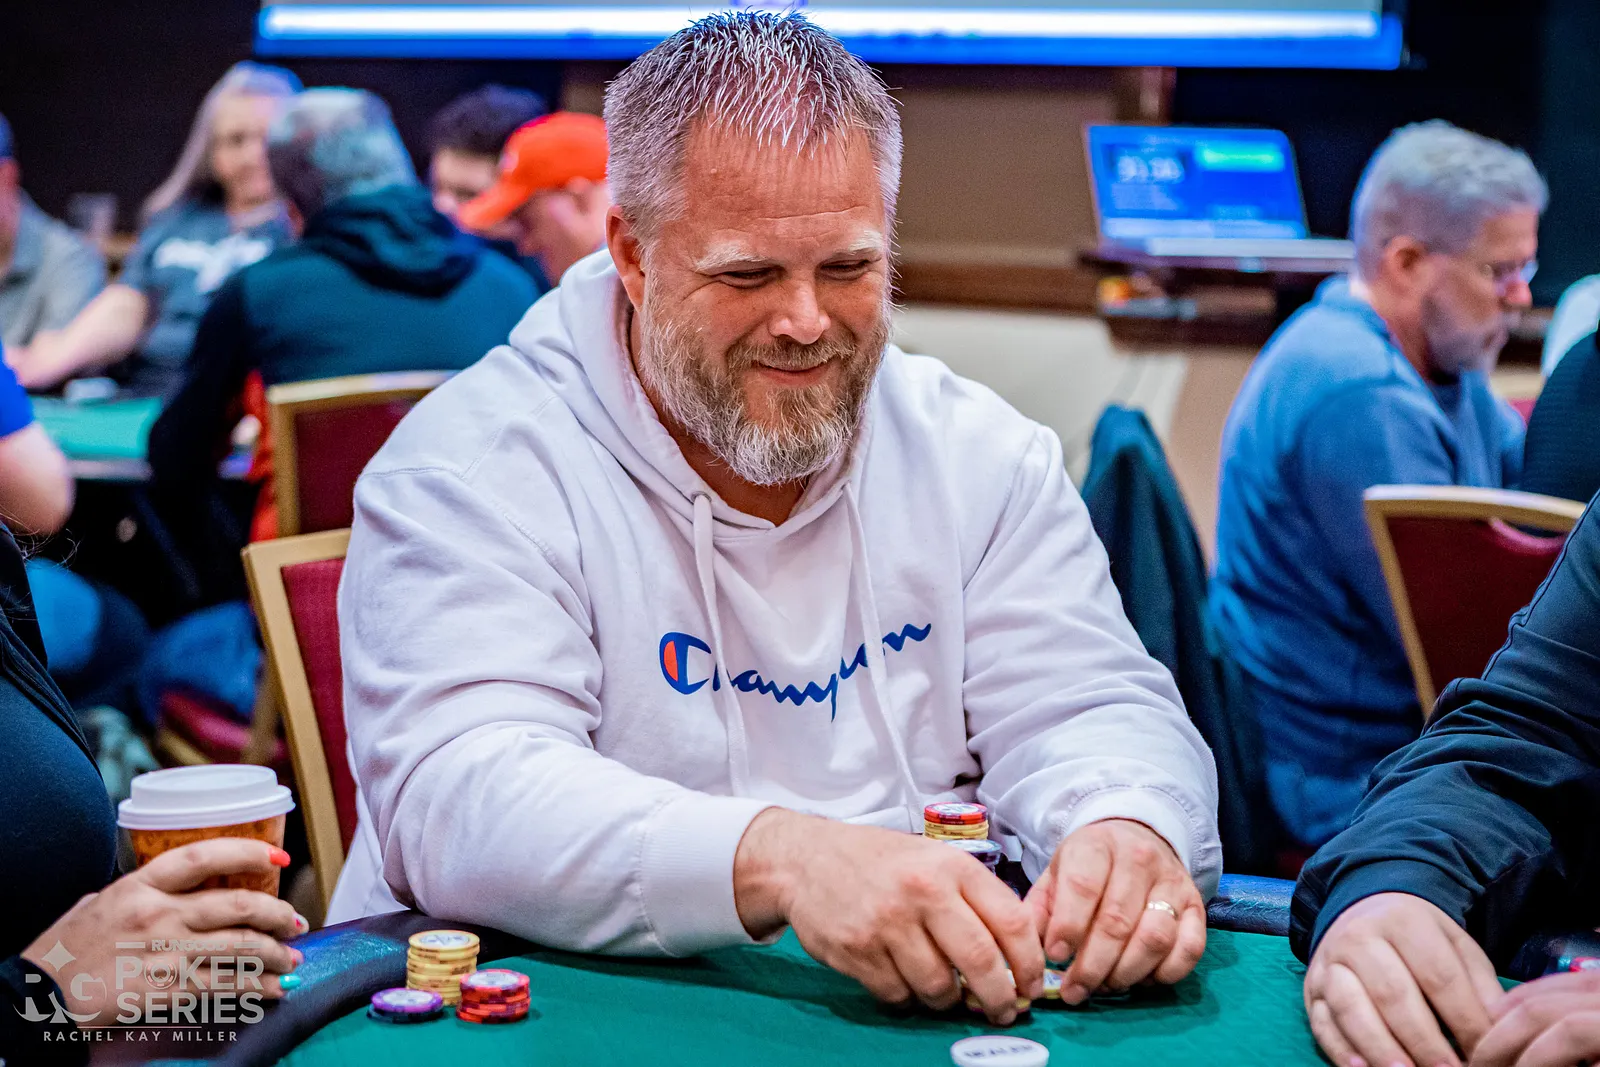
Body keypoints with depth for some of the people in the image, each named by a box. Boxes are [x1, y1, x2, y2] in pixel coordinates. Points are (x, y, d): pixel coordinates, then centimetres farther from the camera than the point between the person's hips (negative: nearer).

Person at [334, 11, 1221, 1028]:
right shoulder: (473, 468, -9)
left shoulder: (979, 455, 7)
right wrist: (776, 857, -38)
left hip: (947, 1003, 3)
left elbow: (1082, 711, 0)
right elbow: (462, 799, -22)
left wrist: (1132, 830, -24)